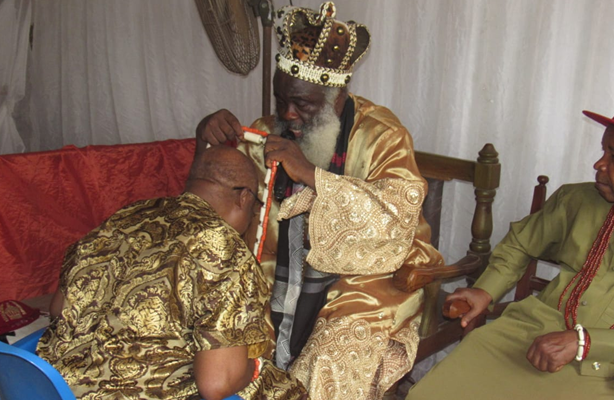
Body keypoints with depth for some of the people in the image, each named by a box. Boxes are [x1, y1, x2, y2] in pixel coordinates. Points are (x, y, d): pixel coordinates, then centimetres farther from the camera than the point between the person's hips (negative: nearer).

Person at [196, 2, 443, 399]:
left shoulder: (381, 135, -8)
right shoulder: (271, 131, 5)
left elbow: (396, 218, -23)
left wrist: (310, 174, -31)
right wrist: (209, 140, -13)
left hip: (365, 283, -4)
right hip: (278, 278, 5)